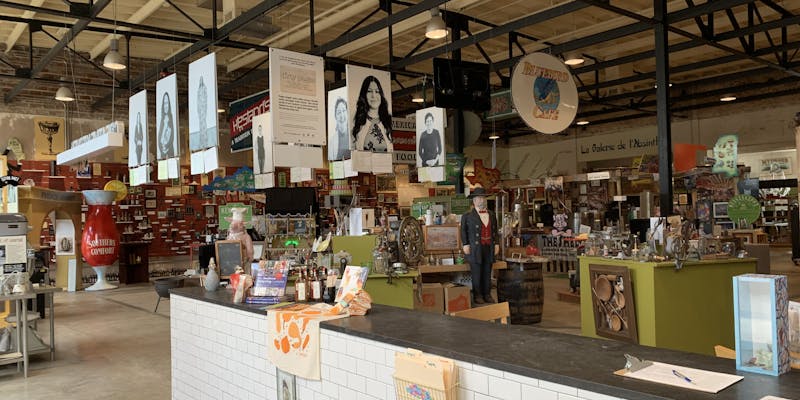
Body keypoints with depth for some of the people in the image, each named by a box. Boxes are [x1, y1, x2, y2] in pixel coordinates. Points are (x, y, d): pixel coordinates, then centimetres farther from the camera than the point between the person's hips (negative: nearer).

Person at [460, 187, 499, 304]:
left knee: (487, 273, 8)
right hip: (475, 248, -4)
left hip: (489, 248, 4)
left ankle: (487, 295, 16)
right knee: (476, 274, -1)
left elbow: (495, 230, 17)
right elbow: (463, 231, 0)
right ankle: (477, 296, 6)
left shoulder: (492, 214, 13)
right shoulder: (467, 215, -2)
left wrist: (497, 243, 10)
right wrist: (465, 244, -7)